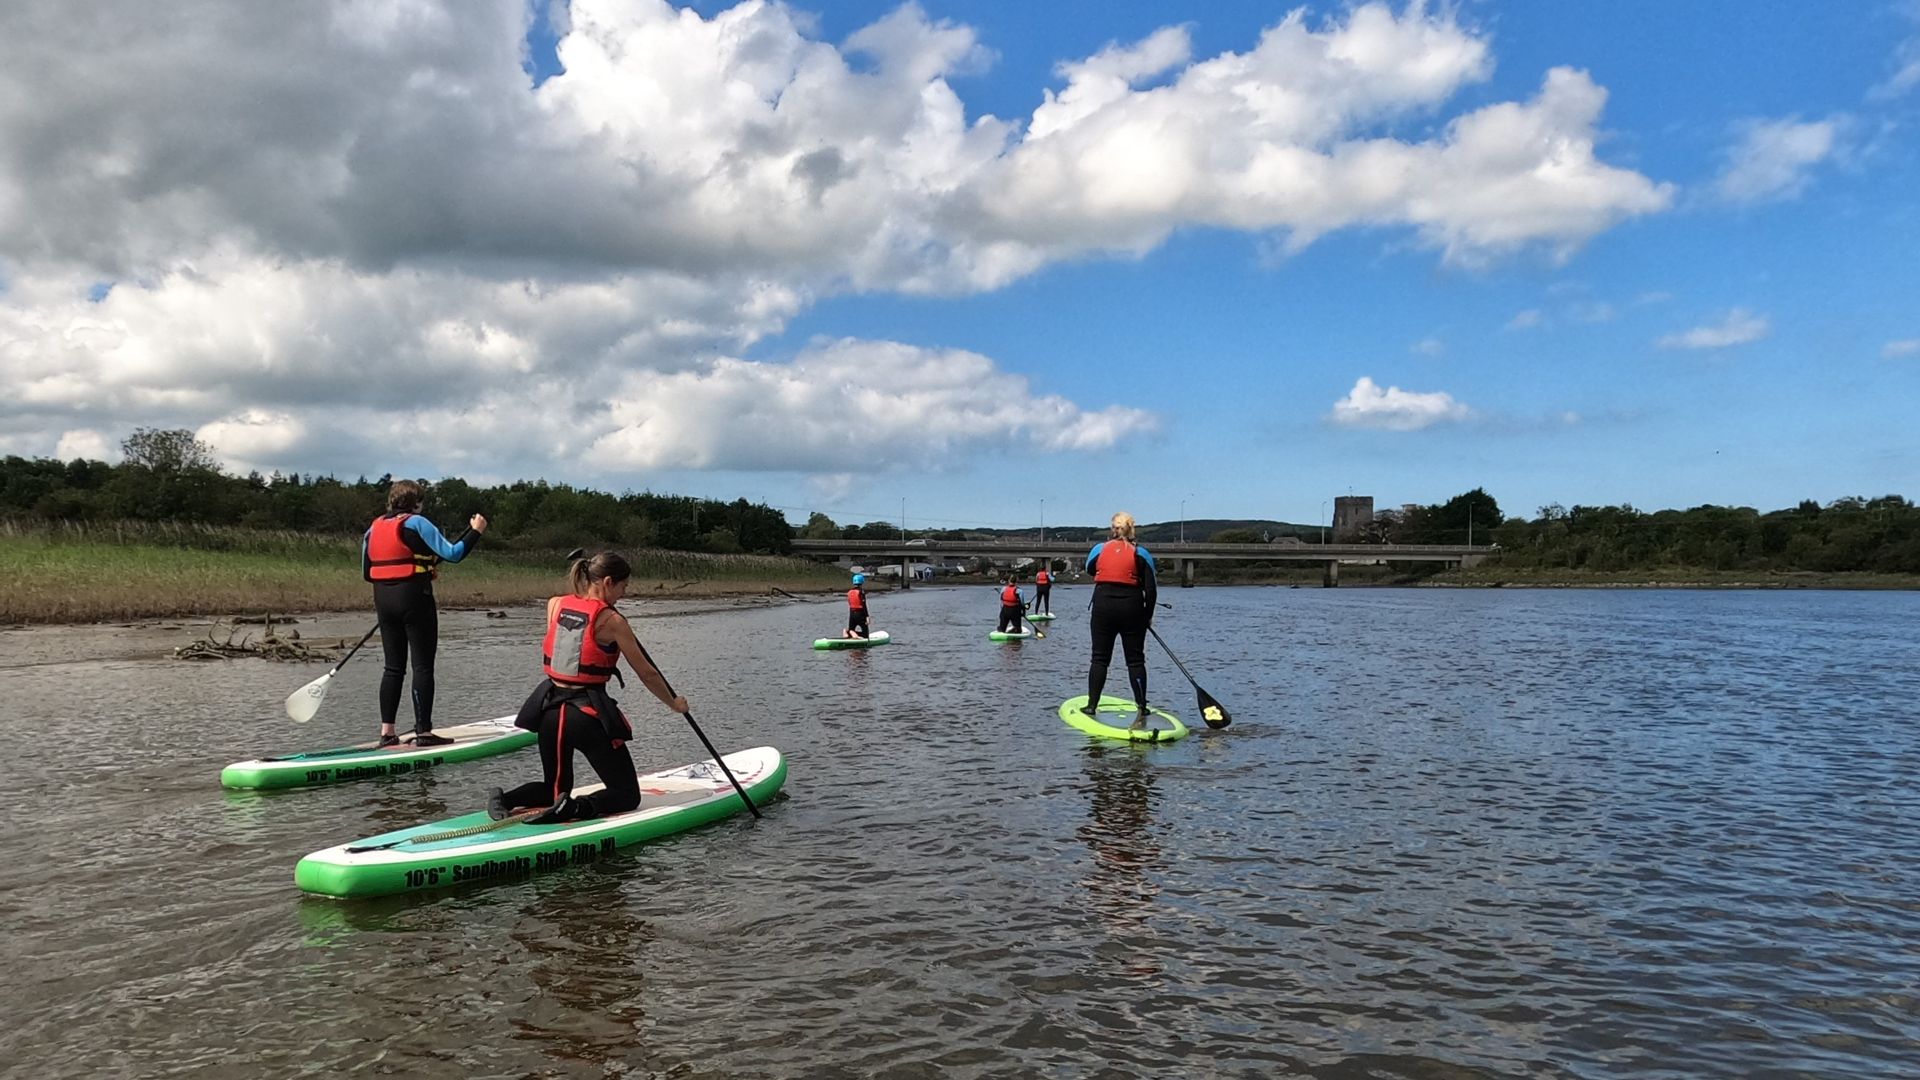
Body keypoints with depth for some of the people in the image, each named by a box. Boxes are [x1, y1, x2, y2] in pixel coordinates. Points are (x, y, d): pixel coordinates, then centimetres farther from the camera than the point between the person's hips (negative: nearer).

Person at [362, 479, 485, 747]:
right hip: (414, 599, -6)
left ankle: (386, 731, 12)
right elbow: (452, 554, -16)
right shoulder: (417, 523, -9)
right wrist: (476, 531, -3)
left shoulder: (374, 527, 11)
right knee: (423, 667, -2)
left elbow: (366, 572, 14)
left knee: (393, 667, 12)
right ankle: (423, 732, -2)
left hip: (384, 603, 7)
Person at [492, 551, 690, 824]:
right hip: (588, 714, -6)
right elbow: (647, 674, -2)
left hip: (551, 710, 6)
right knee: (627, 794, 7)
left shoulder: (555, 605, 3)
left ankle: (507, 799, -4)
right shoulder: (612, 621, -10)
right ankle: (576, 808, -21)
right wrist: (674, 704, 12)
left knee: (555, 788, 25)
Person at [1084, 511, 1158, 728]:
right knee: (1135, 660, 5)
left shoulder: (1099, 549, 2)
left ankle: (1092, 706, 13)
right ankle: (1141, 710, -1)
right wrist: (1148, 616, 8)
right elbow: (1151, 590, -4)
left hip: (1103, 606, 1)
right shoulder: (1140, 554, -2)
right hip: (1132, 608, -1)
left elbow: (1090, 569, 23)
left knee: (1100, 658, 11)